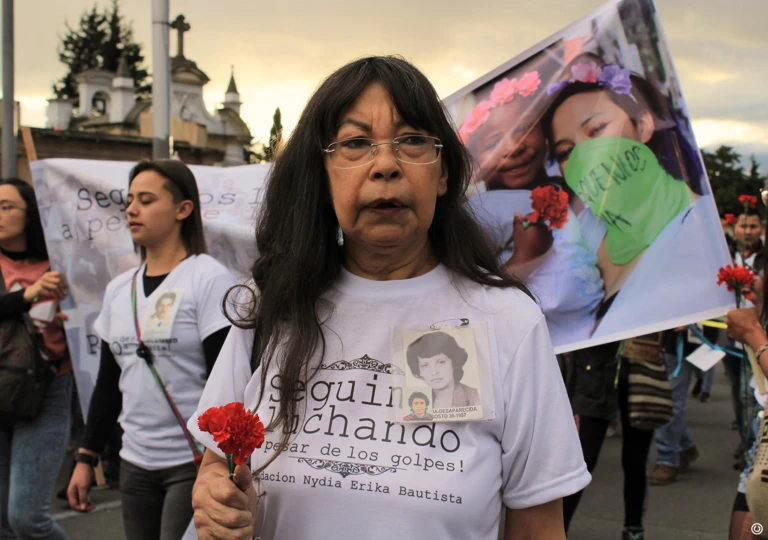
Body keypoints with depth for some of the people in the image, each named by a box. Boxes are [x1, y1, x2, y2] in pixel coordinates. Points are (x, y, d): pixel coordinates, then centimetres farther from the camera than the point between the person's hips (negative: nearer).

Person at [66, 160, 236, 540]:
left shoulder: (208, 279, -9)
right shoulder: (119, 289, 10)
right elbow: (109, 381, 15)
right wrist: (85, 457, 12)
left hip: (193, 464, -6)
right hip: (135, 463, 6)